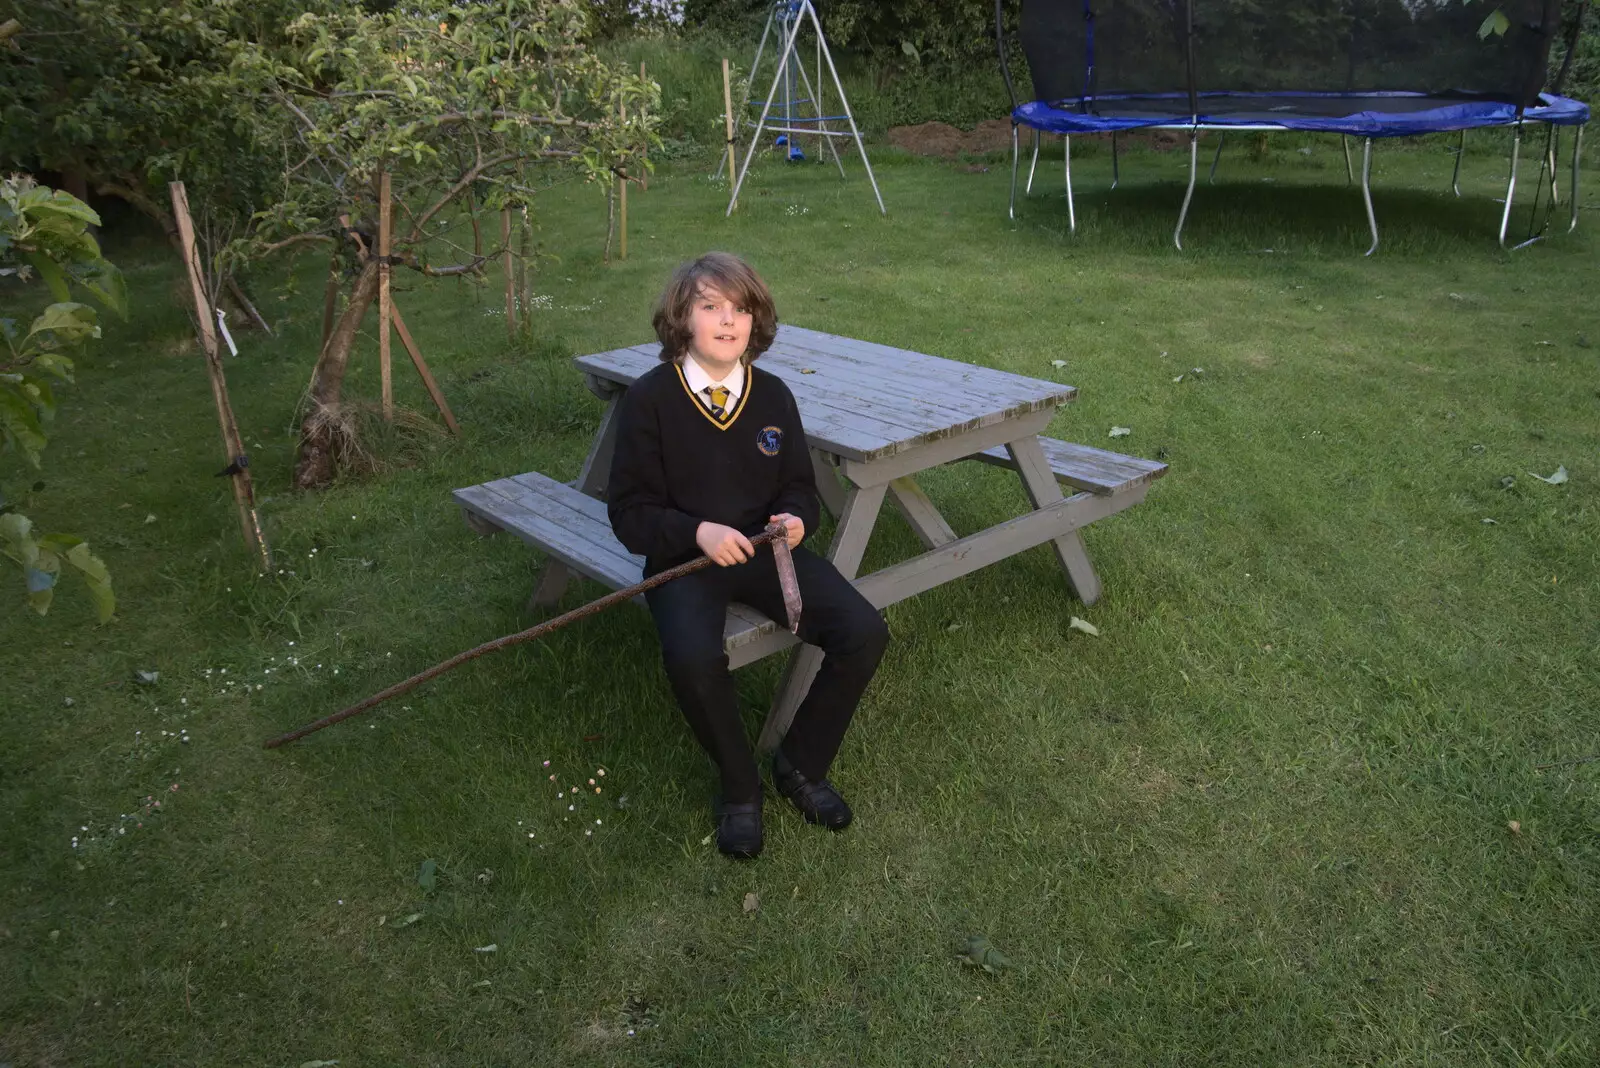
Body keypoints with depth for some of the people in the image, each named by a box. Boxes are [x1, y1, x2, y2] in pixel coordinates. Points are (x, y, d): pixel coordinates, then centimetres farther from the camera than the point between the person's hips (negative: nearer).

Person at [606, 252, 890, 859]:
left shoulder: (773, 396, 6)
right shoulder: (649, 398, -5)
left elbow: (799, 486, 15)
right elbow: (629, 510, -5)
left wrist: (795, 518, -10)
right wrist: (697, 532, -22)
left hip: (766, 549, 4)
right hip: (684, 557, -4)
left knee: (864, 633, -17)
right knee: (692, 657, -35)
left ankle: (801, 765, 7)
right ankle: (739, 790, -5)